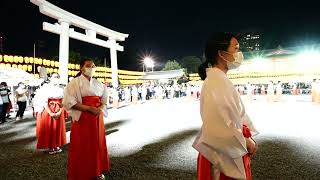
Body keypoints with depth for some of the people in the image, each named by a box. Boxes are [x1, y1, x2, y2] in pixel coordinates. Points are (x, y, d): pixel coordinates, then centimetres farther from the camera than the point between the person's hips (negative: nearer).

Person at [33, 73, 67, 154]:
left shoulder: (61, 90, 7)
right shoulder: (45, 88, -5)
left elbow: (63, 102, 2)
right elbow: (44, 102, -11)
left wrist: (59, 112, -12)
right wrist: (51, 113, -18)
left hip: (59, 112, 4)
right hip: (47, 111, -4)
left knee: (58, 129, 9)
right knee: (48, 129, 2)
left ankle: (57, 146, 20)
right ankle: (50, 147, 13)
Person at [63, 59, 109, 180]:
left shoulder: (98, 83, 12)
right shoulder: (75, 82, -4)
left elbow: (105, 98, 17)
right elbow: (69, 101, -14)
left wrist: (101, 108, -6)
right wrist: (89, 108, -20)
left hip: (97, 118, 5)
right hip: (82, 119, -5)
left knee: (97, 145, 11)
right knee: (82, 147, 1)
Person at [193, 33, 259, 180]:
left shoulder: (221, 80, 8)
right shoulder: (215, 81, -23)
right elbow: (219, 126, -28)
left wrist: (247, 139, 4)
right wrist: (246, 142, -14)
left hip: (231, 149, 9)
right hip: (223, 155, -9)